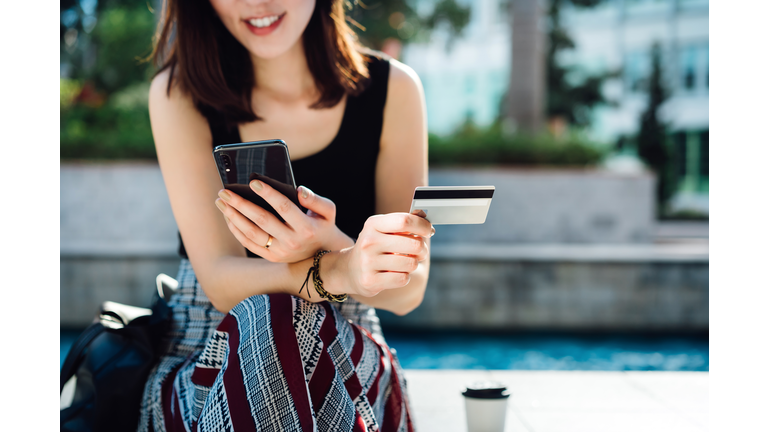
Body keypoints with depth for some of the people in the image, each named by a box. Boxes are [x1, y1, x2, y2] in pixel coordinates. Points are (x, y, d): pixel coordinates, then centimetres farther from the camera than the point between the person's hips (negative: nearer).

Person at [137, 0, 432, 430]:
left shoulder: (393, 90, -3)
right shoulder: (179, 94, -5)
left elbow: (408, 290, -6)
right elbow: (221, 282, -15)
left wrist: (329, 248, -30)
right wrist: (337, 271, -36)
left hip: (349, 362, 0)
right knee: (273, 318, -34)